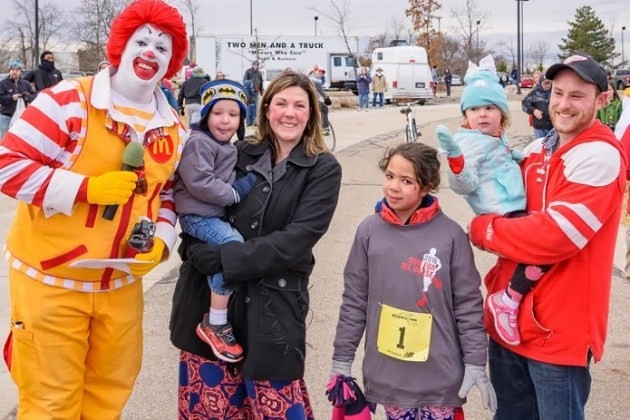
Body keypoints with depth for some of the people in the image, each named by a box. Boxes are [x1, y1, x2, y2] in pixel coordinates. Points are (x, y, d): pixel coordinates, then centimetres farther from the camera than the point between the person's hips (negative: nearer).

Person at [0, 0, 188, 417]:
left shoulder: (174, 129, 5)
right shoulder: (70, 100, -14)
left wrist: (161, 241, -3)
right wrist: (86, 188, -24)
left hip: (121, 285, 6)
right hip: (50, 280, -5)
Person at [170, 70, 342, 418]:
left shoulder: (323, 169, -1)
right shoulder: (240, 154, 7)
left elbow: (297, 239, -13)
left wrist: (225, 258, -18)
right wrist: (198, 249, -13)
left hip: (273, 307, -3)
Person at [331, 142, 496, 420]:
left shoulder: (450, 234, -9)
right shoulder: (370, 230, -3)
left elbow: (468, 304, -4)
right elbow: (354, 300, 2)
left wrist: (476, 363, -4)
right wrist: (342, 359, 4)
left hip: (440, 376, -1)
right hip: (387, 376, 2)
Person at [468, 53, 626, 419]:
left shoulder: (600, 156, -16)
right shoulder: (538, 150, 9)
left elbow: (555, 236, -26)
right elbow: (508, 205, 17)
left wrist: (483, 230, -13)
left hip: (559, 328, -7)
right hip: (510, 316, 8)